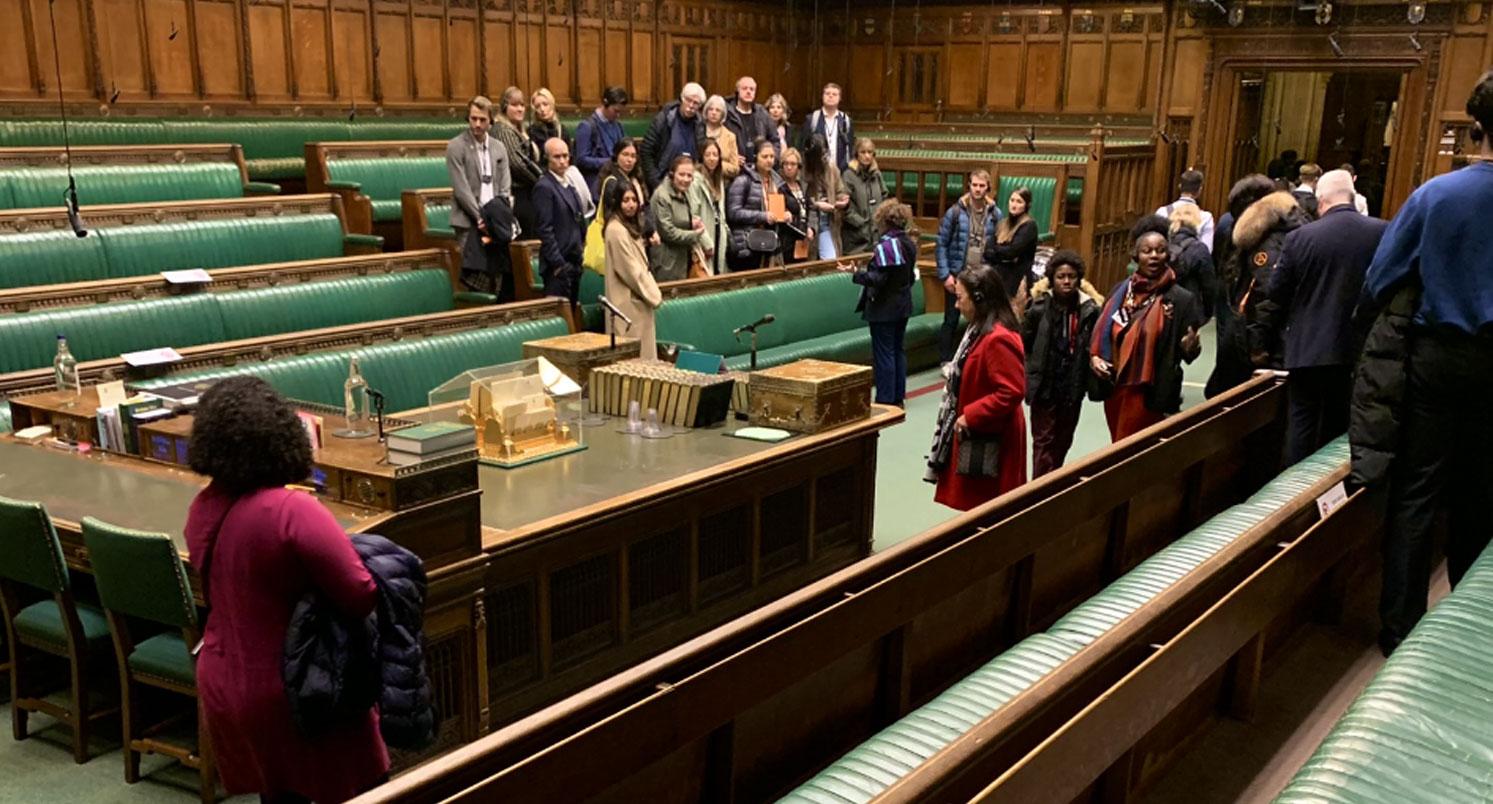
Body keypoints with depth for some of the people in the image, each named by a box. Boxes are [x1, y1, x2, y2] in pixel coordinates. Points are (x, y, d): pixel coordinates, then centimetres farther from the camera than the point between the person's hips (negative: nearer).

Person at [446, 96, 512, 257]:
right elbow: (461, 190, -9)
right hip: (468, 224, -4)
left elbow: (505, 188, 9)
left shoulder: (499, 148, 13)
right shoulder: (456, 147, -2)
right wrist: (481, 218, -15)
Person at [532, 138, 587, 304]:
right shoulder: (544, 187, -11)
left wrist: (581, 250, 14)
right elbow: (545, 231, -15)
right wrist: (559, 264, -17)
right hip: (558, 265, -8)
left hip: (573, 263, 8)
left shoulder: (569, 184, 15)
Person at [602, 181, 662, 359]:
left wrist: (654, 292, 10)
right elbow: (630, 270, -17)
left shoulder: (630, 227, 14)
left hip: (639, 300, 10)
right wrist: (653, 295, -10)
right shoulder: (616, 230, -16)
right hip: (628, 303, -10)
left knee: (644, 351, 10)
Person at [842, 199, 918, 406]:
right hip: (903, 306, 8)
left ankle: (885, 401, 1)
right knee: (898, 350, 15)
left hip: (883, 309, -8)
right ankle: (898, 397, 20)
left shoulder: (885, 246, -19)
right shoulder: (909, 243, 6)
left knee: (883, 354, -2)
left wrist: (855, 274, -21)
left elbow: (877, 280, -23)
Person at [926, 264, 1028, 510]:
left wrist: (970, 416, -23)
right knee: (976, 503, 18)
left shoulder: (999, 339, -24)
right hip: (974, 434, 10)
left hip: (989, 441, -10)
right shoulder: (980, 330, 8)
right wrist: (953, 375, 7)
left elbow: (1011, 393, -27)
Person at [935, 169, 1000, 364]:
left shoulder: (995, 214, 0)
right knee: (951, 321, 5)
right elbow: (941, 245, -3)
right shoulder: (955, 212, -6)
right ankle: (945, 362, 14)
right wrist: (945, 274, -9)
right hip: (957, 275, -2)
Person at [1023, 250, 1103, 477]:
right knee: (1043, 440, 3)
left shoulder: (1088, 309, -6)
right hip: (1044, 385, -3)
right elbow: (1023, 341, -12)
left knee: (1063, 440, 17)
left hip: (1073, 386, 3)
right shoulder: (1040, 307, -12)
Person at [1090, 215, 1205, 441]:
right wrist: (1094, 356, -4)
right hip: (1115, 388, 5)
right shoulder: (1121, 291, 5)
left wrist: (1190, 348, -30)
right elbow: (1102, 334, 13)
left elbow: (1187, 354, -9)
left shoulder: (1181, 299, -9)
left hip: (1150, 394, -5)